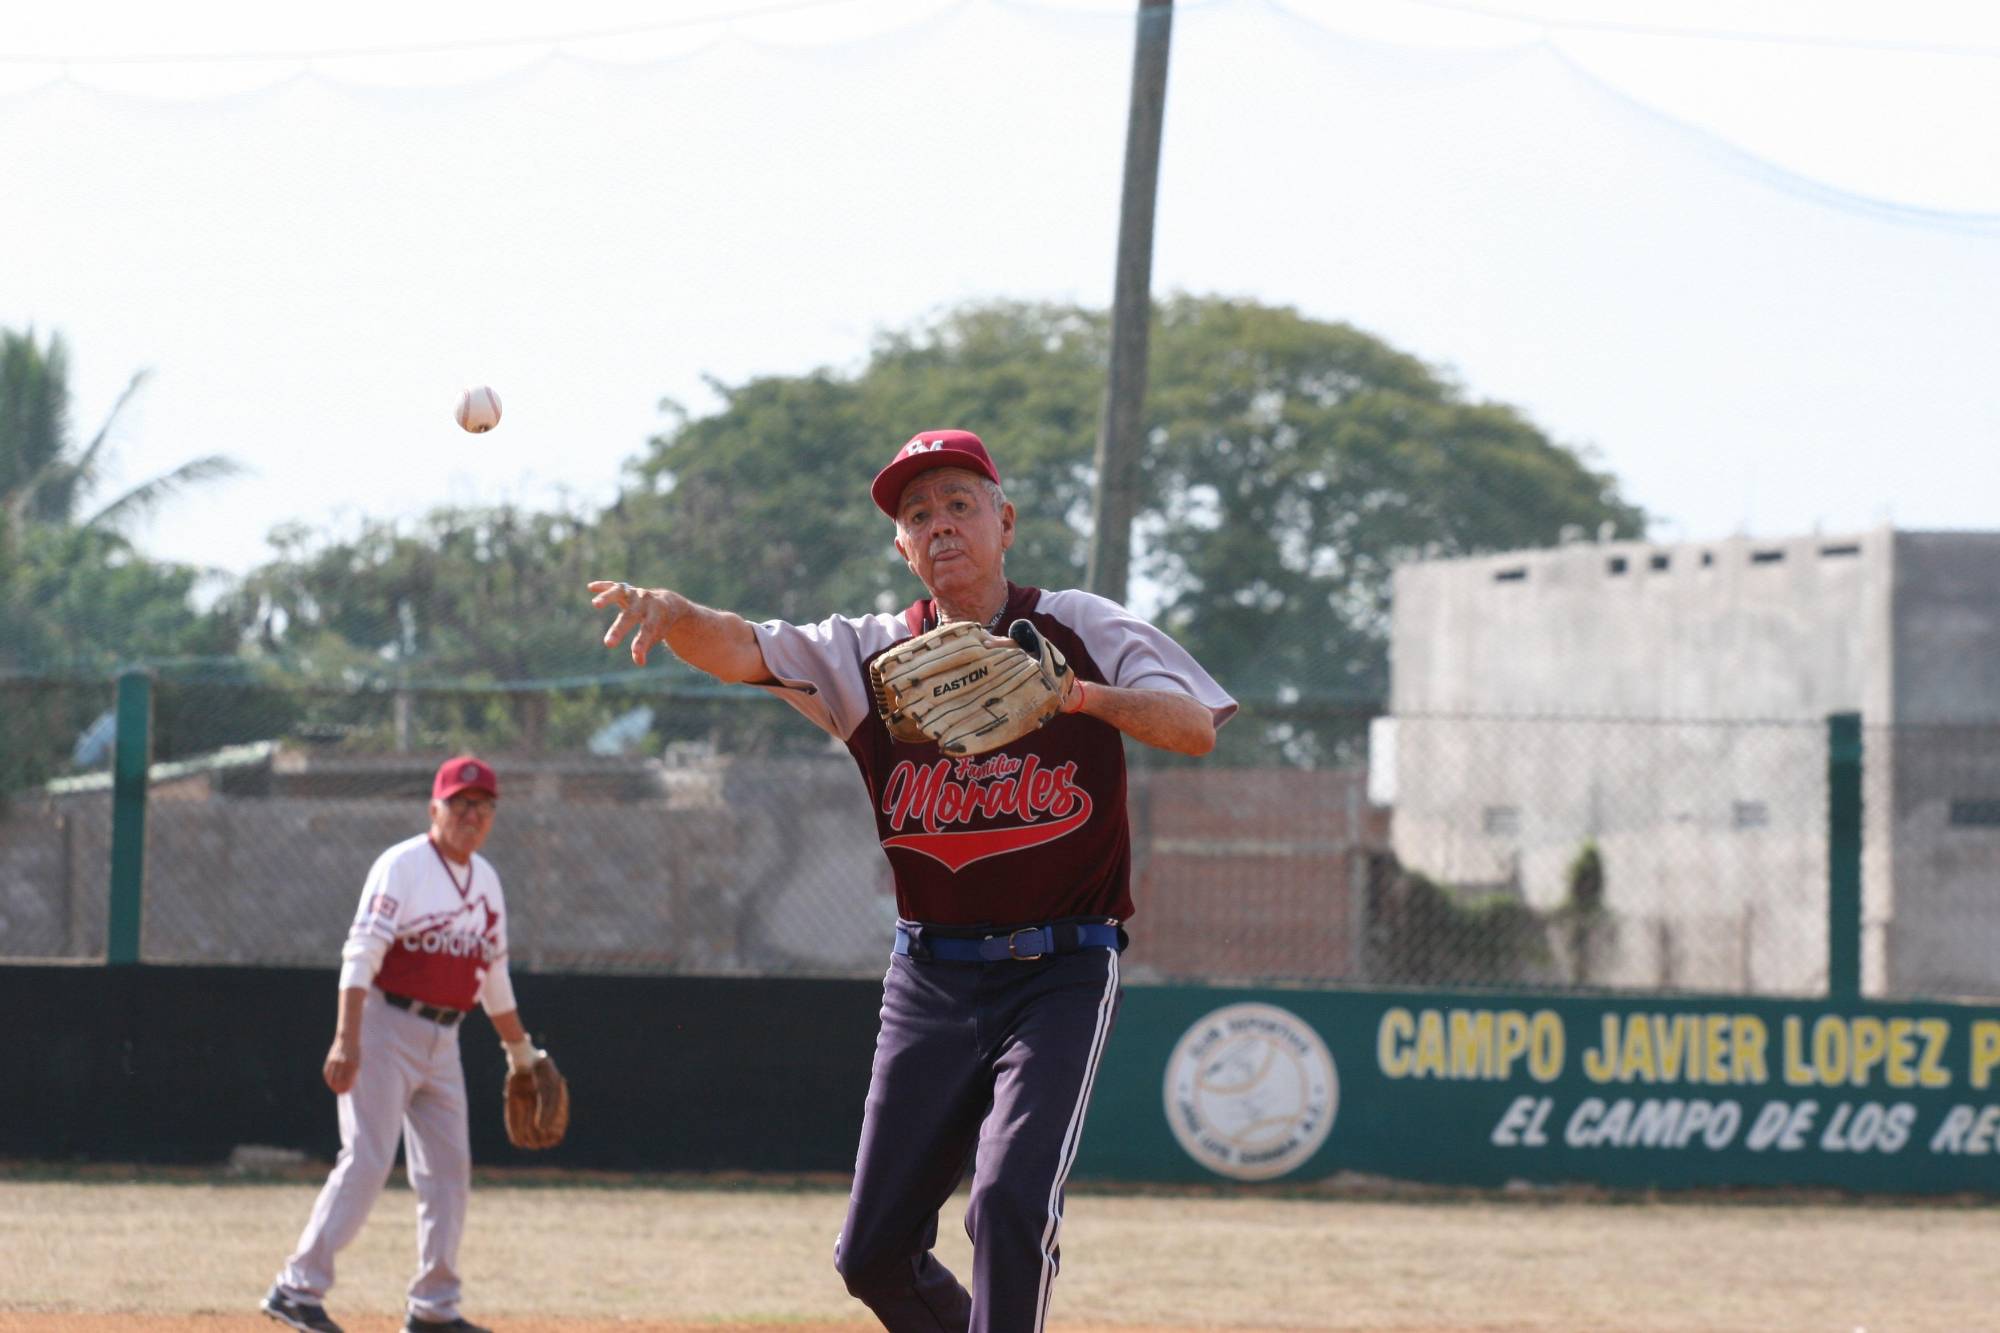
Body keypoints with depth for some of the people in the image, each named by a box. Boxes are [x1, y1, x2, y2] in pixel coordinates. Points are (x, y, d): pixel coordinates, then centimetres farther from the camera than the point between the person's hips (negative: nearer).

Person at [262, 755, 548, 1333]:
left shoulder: (486, 880, 13)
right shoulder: (403, 866, -10)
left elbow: (494, 975, 23)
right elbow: (361, 954, -19)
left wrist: (521, 1051, 26)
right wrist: (346, 1041, -28)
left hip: (442, 1043, 8)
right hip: (386, 1028, -8)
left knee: (449, 1170, 7)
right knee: (367, 1160, -15)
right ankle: (298, 1286, -15)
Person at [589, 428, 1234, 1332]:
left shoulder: (1079, 631, -2)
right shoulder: (872, 657, 4)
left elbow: (1196, 727, -14)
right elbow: (742, 650, -12)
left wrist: (1083, 694, -32)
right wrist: (674, 613, -34)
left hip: (1060, 977, -4)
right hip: (930, 982, 4)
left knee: (1010, 1203, -23)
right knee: (874, 1253, 2)